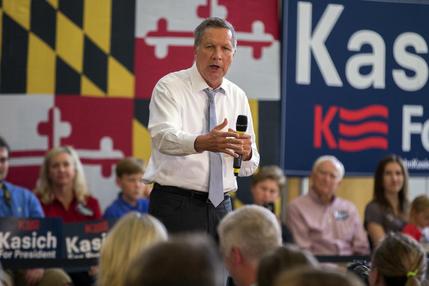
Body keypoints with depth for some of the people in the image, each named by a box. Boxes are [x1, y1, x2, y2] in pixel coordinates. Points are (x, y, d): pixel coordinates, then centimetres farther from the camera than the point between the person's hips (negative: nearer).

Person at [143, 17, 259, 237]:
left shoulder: (238, 97, 11)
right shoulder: (169, 87, -4)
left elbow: (249, 167, 11)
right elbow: (163, 136, -24)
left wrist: (247, 152, -13)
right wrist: (202, 143, -43)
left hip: (220, 205, 5)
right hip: (175, 205, -5)